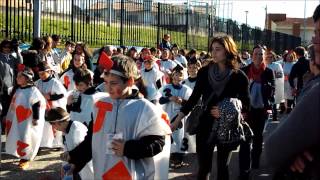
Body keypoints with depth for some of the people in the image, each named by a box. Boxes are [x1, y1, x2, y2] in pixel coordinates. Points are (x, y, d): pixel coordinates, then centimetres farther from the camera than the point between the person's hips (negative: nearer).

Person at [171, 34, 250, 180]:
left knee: (223, 168, 11)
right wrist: (177, 121, -1)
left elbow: (245, 105, -3)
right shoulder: (204, 72, -2)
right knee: (203, 168, 4)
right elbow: (194, 98, 3)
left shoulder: (239, 76, -7)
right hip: (205, 126, 1)